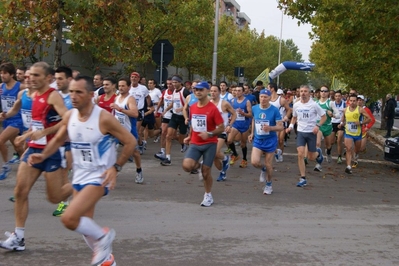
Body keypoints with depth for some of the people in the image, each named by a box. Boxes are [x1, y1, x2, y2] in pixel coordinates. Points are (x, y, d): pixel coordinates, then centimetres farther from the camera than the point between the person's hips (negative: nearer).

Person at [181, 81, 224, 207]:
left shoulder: (213, 108, -12)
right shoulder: (192, 107, 5)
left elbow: (221, 128, -11)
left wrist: (209, 134, -25)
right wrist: (189, 136, 12)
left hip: (210, 144, -4)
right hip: (195, 143, 4)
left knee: (206, 173, 1)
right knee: (186, 166, -19)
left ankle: (208, 196, 24)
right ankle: (199, 166, 17)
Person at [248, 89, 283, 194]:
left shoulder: (274, 110, -14)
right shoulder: (254, 108, -2)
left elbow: (281, 127, -14)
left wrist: (270, 128, -31)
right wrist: (252, 133, 14)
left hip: (270, 140, -3)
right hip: (258, 140, 3)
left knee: (268, 165, 6)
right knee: (254, 162, -14)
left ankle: (269, 184, 30)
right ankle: (263, 169, 22)